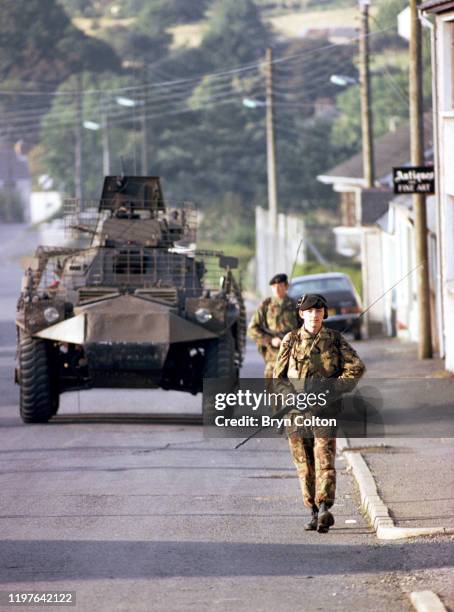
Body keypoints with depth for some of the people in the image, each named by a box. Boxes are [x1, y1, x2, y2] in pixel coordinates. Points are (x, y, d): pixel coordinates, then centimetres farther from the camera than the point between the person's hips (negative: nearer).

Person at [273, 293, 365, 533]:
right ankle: (314, 513, 12)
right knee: (304, 464, 5)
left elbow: (356, 367, 2)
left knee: (324, 459, -14)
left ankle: (324, 508, -23)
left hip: (325, 408, -2)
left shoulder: (335, 339, 4)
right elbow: (278, 375, 11)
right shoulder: (291, 341, 8)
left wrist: (335, 388, -9)